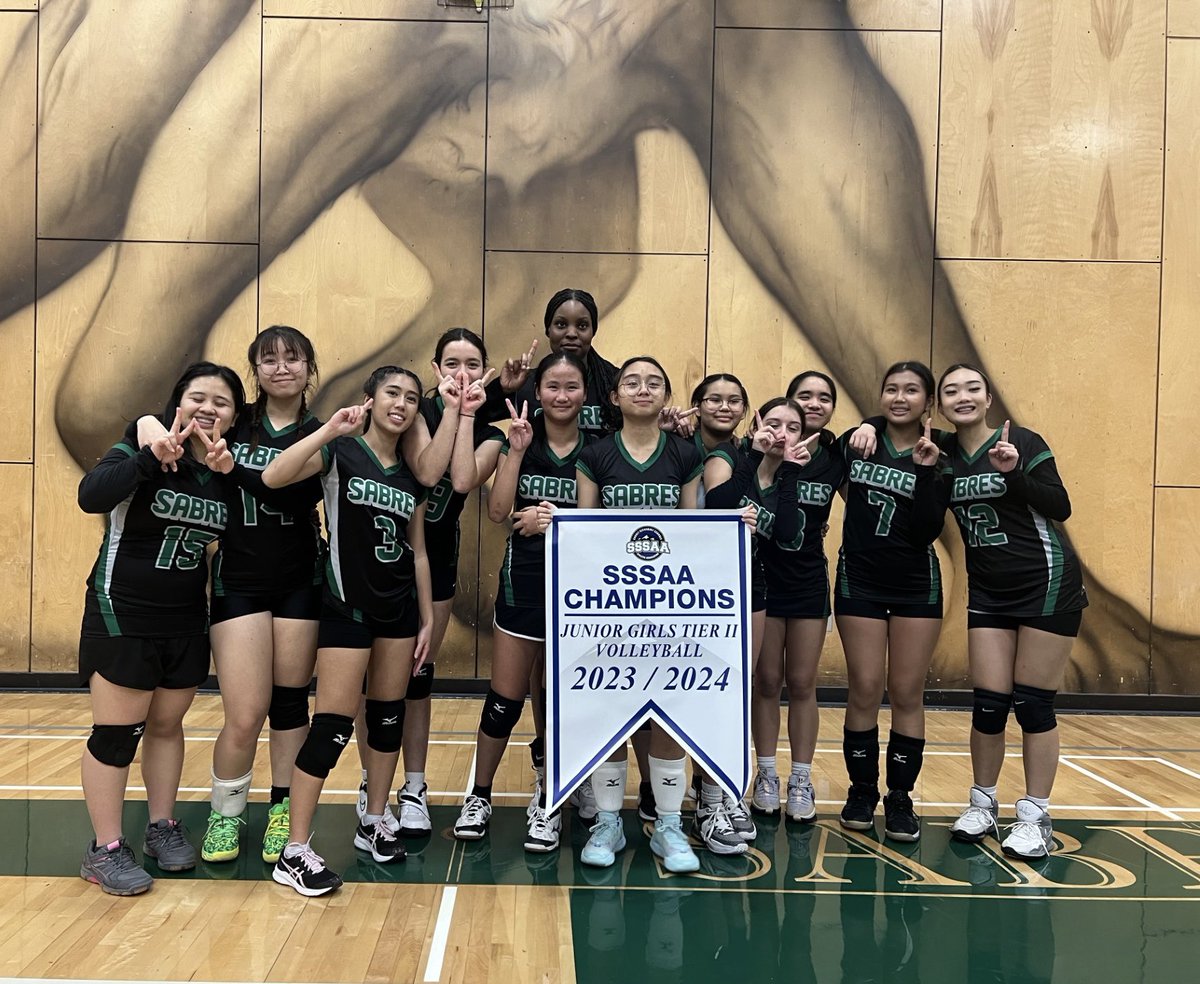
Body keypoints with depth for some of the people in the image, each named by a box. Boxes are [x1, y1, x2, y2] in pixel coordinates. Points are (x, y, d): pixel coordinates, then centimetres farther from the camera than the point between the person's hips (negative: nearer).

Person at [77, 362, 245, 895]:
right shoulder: (143, 443, -11)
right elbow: (91, 497, -27)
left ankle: (163, 827, 30)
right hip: (122, 615, -5)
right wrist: (150, 456, -37)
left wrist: (227, 472, -19)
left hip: (186, 620, 5)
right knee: (116, 733, 0)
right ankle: (104, 850, 13)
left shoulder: (227, 468, 3)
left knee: (167, 726, 15)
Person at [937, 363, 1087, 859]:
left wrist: (1014, 471, -25)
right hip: (987, 592, 4)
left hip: (1046, 584, -4)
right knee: (988, 703, 3)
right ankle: (982, 805, 21)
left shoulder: (1021, 441, -9)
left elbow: (1060, 508, -12)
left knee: (1032, 702, 0)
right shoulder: (943, 452, 2)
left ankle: (1035, 818, 13)